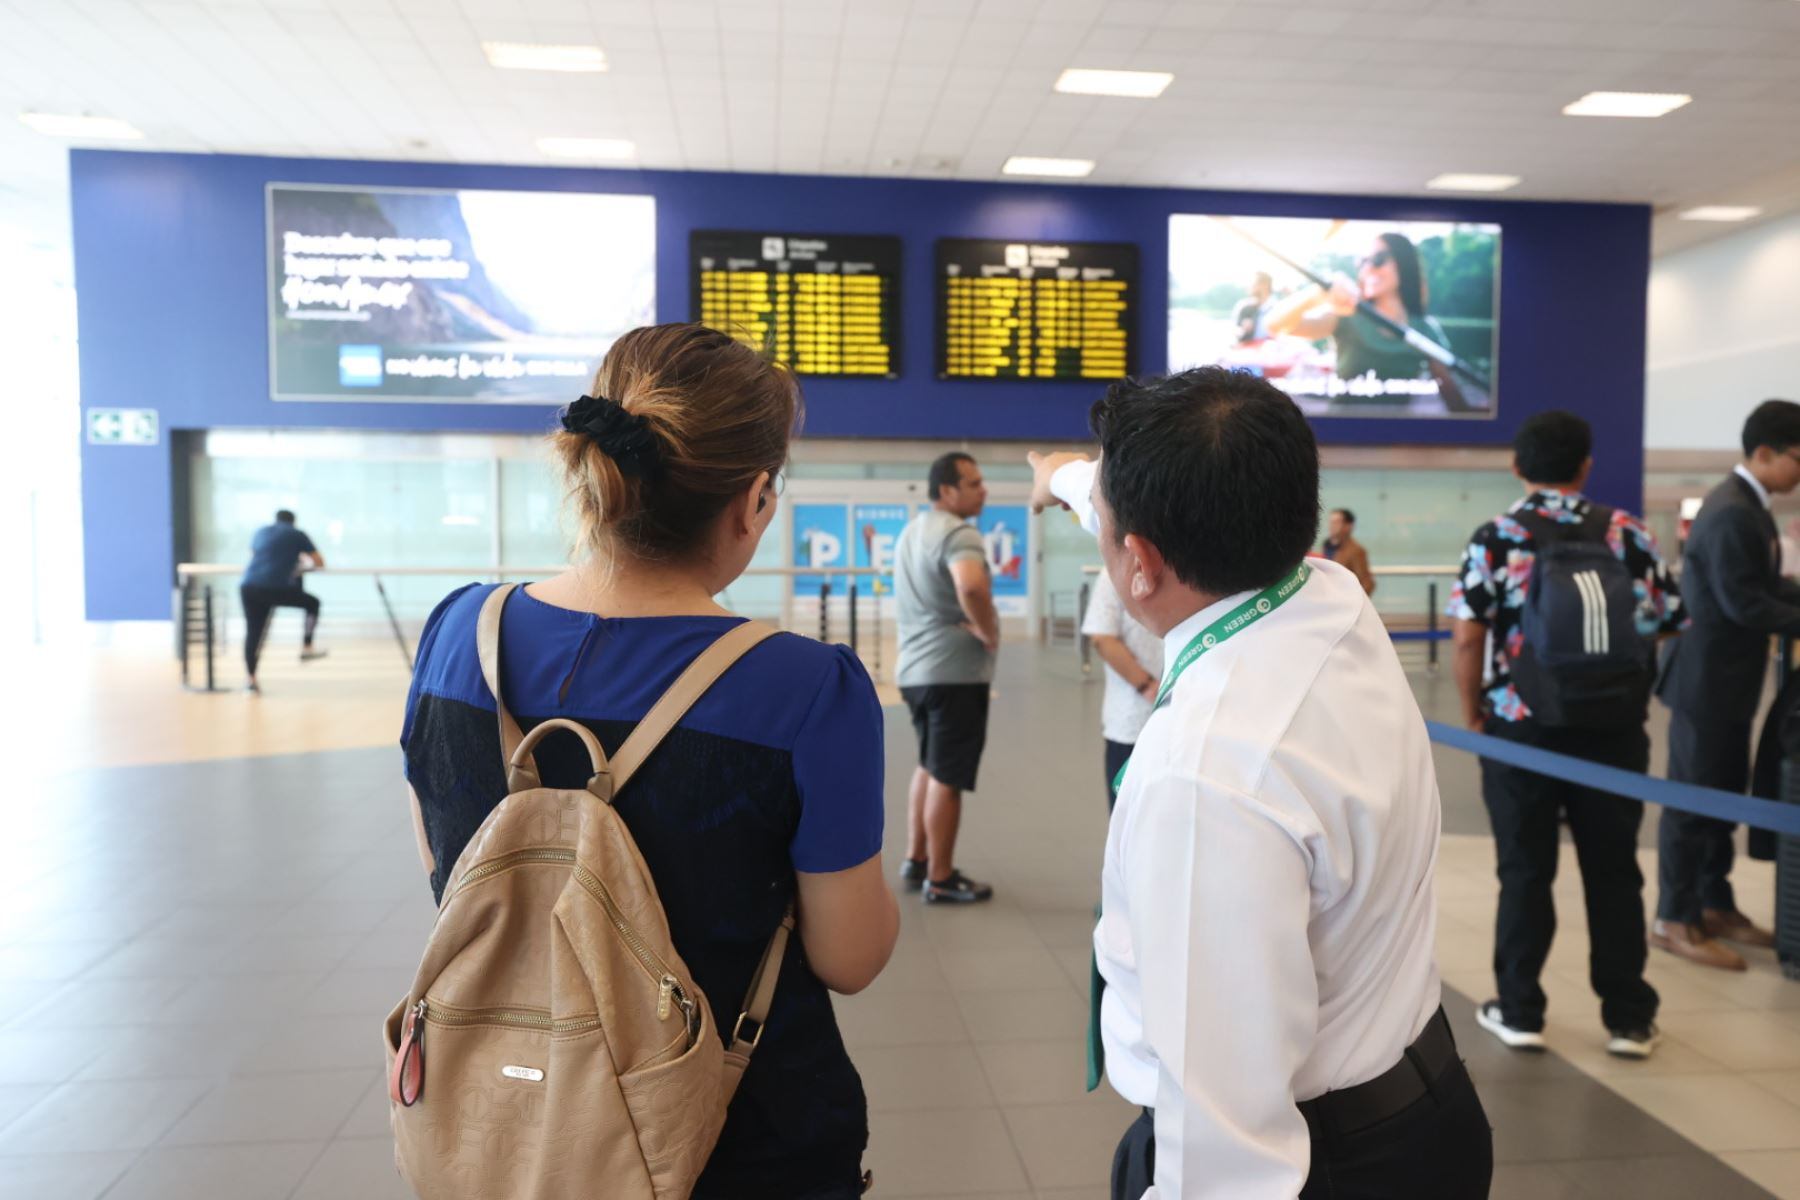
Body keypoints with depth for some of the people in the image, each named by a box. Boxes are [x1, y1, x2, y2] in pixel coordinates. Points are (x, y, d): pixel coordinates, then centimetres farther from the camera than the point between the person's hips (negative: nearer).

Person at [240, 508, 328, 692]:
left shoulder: (260, 532, 27)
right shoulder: (298, 534, 15)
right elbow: (320, 563, 18)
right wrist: (305, 564, 40)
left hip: (248, 586, 4)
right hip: (275, 589, -4)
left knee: (253, 632, 12)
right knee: (312, 603, 19)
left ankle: (251, 679, 10)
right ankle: (307, 648, 17)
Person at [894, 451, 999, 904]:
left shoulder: (911, 530, 14)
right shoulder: (959, 534, -17)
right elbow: (970, 586, -37)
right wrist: (990, 632, -22)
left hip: (916, 668, 9)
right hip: (954, 671, -9)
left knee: (928, 767, 20)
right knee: (947, 777, 0)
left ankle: (915, 862, 27)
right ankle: (940, 879, 10)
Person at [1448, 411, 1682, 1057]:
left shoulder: (1495, 538, -7)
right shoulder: (1628, 533, -1)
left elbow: (1467, 638, -12)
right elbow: (1669, 620, 2)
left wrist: (1473, 714, 0)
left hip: (1521, 730, -1)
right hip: (1614, 730, 2)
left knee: (1525, 873, 9)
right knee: (1613, 873, 13)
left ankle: (1519, 1013, 18)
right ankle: (1628, 1019, 22)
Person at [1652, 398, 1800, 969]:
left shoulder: (1745, 505, 11)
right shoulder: (1732, 513, -20)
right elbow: (1744, 604, -23)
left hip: (1726, 679, 10)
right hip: (1709, 679, -10)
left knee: (1725, 792, 17)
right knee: (1693, 799, 0)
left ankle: (1716, 906, 30)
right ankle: (1674, 920, 11)